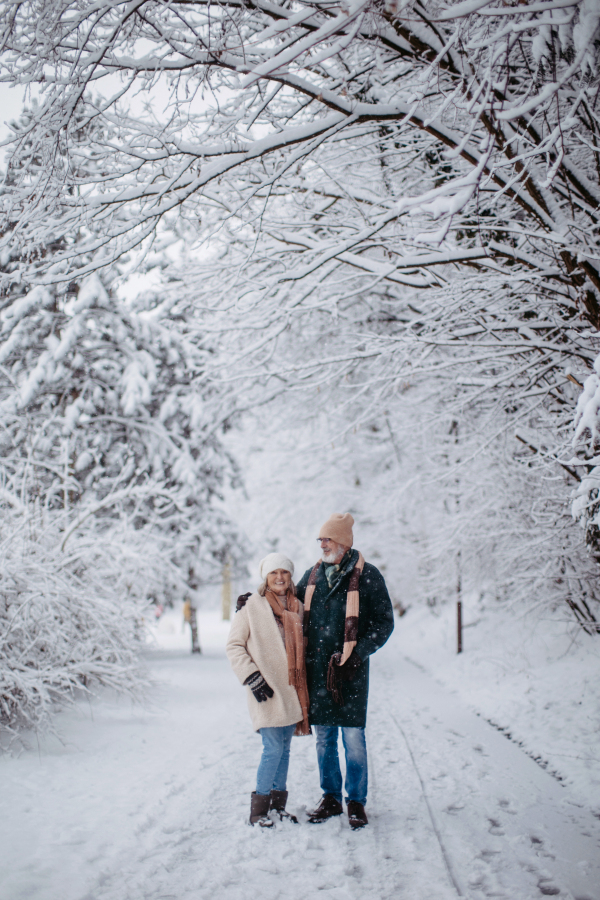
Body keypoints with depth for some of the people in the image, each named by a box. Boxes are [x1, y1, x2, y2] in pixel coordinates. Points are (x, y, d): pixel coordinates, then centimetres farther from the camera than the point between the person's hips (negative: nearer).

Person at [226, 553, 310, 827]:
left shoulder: (297, 607, 12)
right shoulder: (251, 606, -4)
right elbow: (234, 645, -3)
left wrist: (303, 687, 16)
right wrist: (251, 676, -13)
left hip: (291, 689, 6)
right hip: (266, 690, -5)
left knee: (284, 748, 10)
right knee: (273, 748, -9)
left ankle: (278, 804, 20)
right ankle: (258, 809, 2)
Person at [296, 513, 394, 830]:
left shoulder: (367, 575, -4)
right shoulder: (312, 575, 11)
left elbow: (384, 622, -2)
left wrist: (357, 653, -11)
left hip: (350, 670, -4)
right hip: (316, 669, 4)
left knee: (353, 737, -1)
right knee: (324, 738, 10)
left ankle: (356, 801, 12)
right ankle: (331, 798, 22)